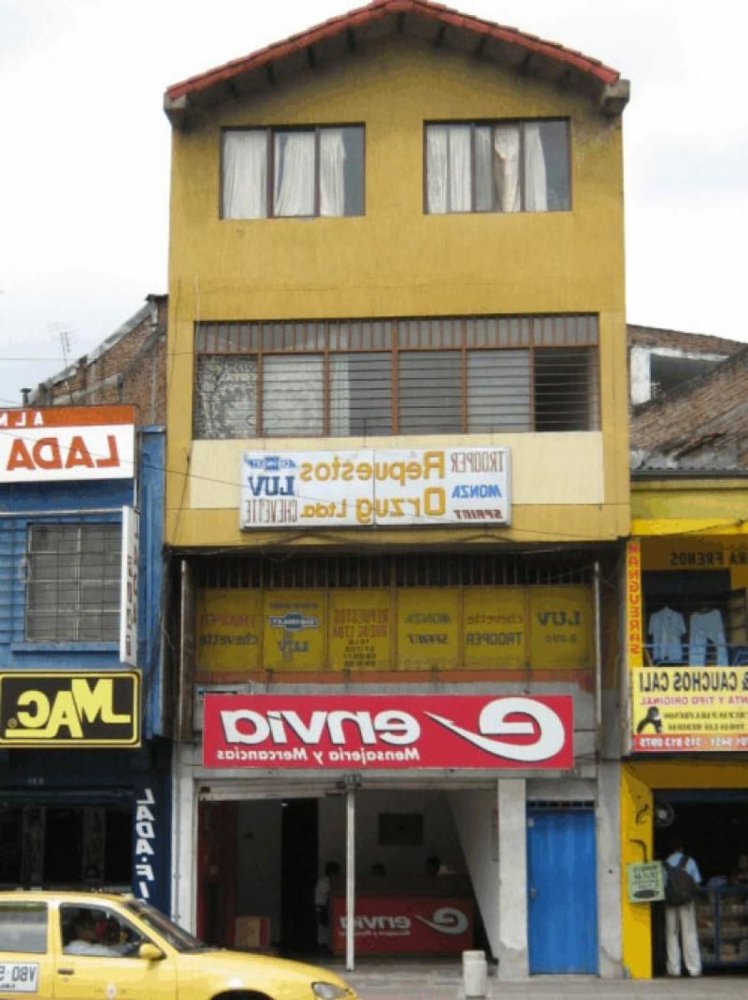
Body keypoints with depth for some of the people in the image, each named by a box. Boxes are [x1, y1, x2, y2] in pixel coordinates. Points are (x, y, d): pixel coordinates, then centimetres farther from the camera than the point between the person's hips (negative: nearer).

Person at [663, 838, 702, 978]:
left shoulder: (665, 863, 2)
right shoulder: (690, 862, 1)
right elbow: (697, 883, 1)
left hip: (670, 903, 1)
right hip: (687, 903, -1)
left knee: (671, 935, 6)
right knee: (690, 934, 1)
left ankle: (674, 968, 3)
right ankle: (694, 968, -1)